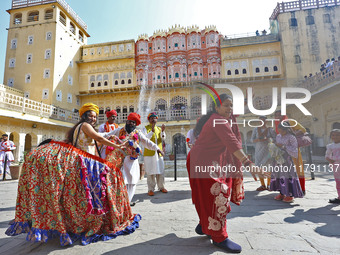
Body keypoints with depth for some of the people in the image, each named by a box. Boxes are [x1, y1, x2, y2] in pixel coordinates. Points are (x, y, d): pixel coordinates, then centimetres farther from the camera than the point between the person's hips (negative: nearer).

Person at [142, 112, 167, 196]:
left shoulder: (159, 128, 16)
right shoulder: (146, 128, 4)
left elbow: (163, 139, 3)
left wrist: (163, 131, -14)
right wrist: (152, 131, -24)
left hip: (159, 153, 4)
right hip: (149, 153, -4)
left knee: (160, 171, 9)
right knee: (150, 172, -2)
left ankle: (161, 187, 23)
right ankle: (151, 189, 8)